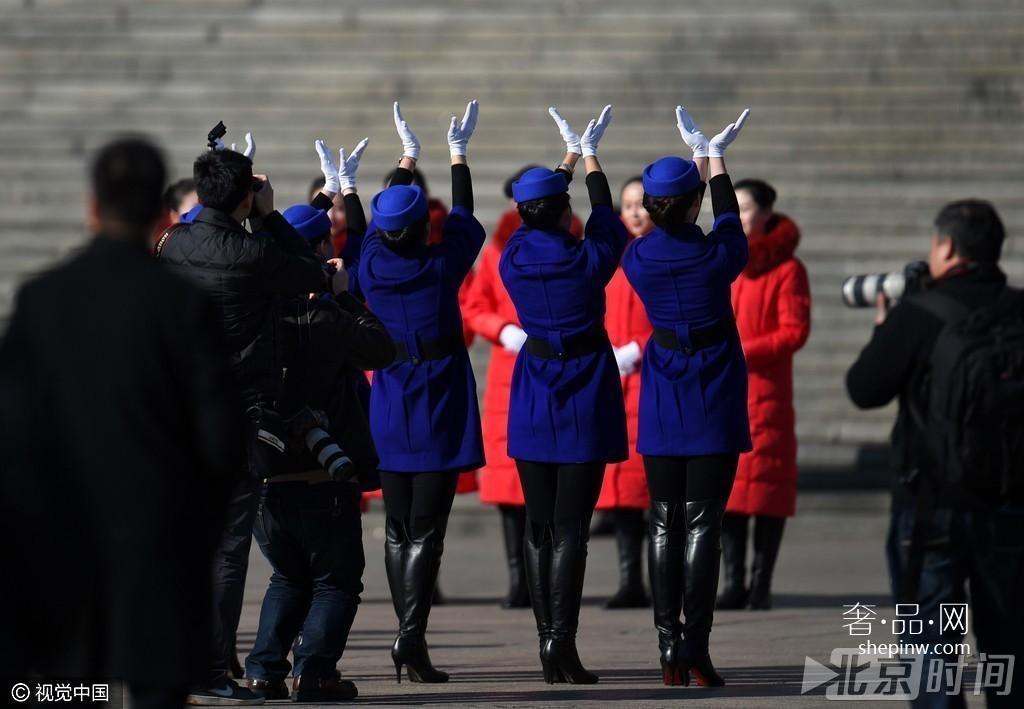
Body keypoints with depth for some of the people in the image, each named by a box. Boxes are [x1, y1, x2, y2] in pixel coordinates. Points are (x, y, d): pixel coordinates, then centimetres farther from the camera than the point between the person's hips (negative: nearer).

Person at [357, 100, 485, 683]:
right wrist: (458, 154, 21)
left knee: (398, 529, 12)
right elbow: (464, 218, 7)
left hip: (391, 409, 4)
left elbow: (384, 216, 16)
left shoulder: (373, 263, -3)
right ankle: (413, 639, -15)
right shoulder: (441, 265, -11)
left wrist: (408, 156, 30)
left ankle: (409, 640, 16)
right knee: (426, 530, -5)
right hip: (441, 407, -4)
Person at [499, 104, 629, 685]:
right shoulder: (588, 260, -13)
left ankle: (548, 643, 11)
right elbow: (608, 220, 8)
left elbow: (538, 217, 16)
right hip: (585, 402, -3)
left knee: (539, 527, 10)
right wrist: (590, 159, 23)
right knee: (571, 527, -4)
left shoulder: (514, 259, -4)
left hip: (533, 406, 3)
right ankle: (562, 642, -13)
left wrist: (569, 157, 29)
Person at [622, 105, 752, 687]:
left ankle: (669, 647, 5)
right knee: (702, 523, -3)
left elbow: (672, 238, 17)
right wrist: (715, 163, 25)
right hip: (713, 397, -3)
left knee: (665, 521, 8)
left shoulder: (639, 258, -5)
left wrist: (698, 160, 26)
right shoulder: (717, 256, -13)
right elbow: (730, 222, 10)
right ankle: (696, 649, -7)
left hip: (662, 400, 3)